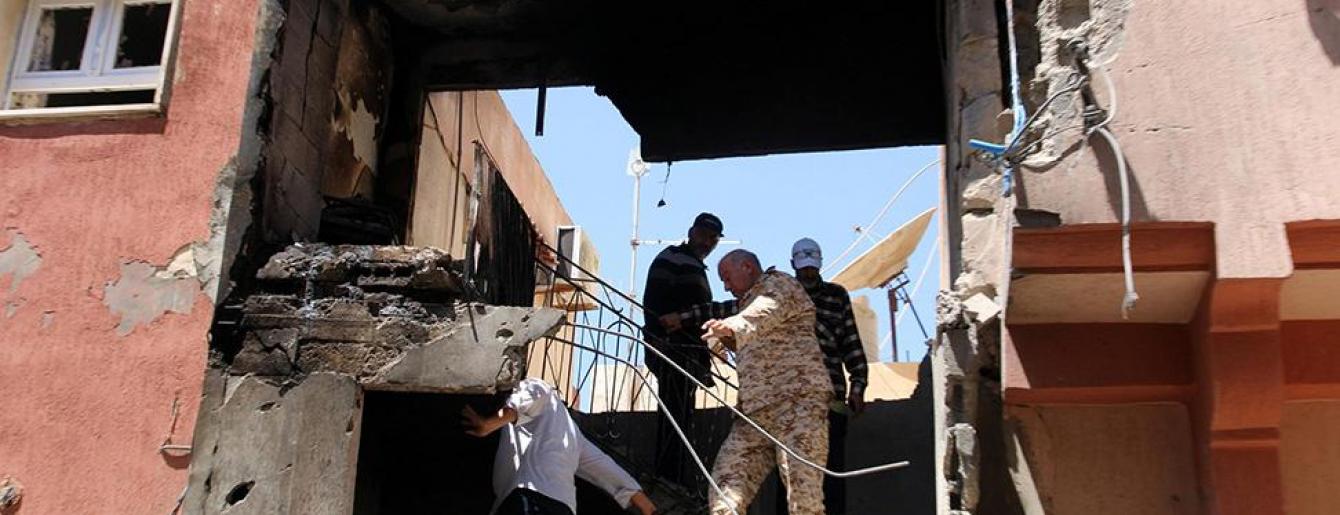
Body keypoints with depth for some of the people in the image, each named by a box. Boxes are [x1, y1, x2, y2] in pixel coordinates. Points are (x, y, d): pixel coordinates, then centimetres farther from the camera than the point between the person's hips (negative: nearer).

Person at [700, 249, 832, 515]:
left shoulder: (779, 284, 3)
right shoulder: (749, 302, 30)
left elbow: (766, 311, -21)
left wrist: (732, 326, -41)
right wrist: (727, 340, 18)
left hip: (797, 400, -9)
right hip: (754, 410, 9)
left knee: (803, 491, -17)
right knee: (725, 485, -2)